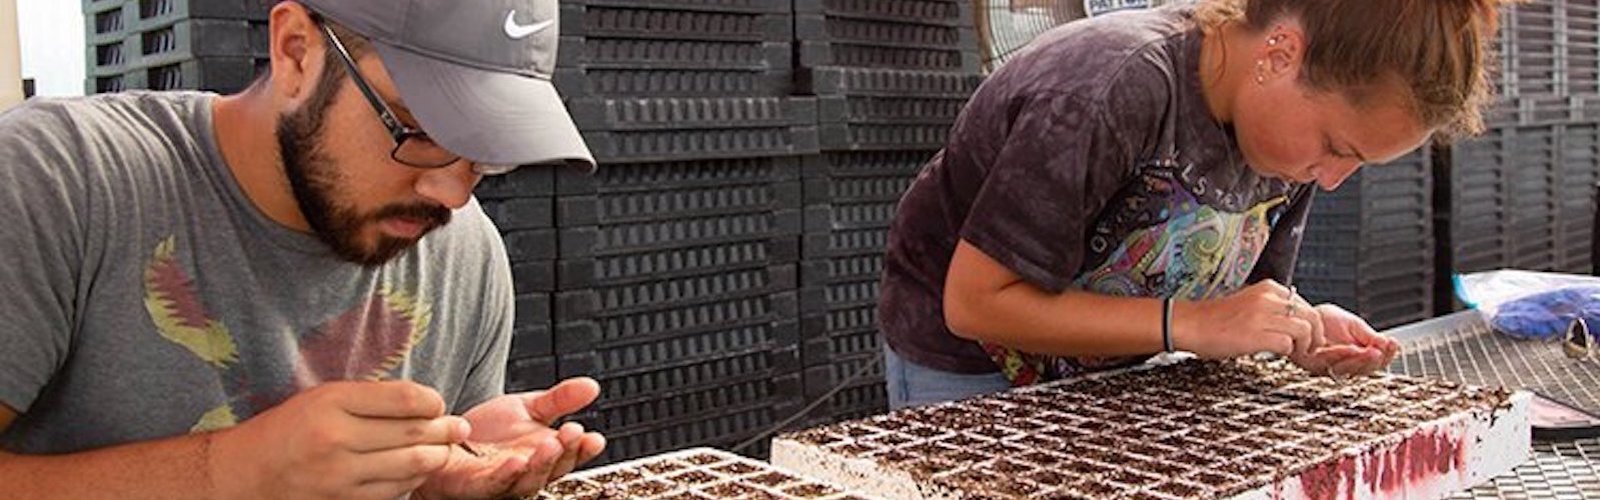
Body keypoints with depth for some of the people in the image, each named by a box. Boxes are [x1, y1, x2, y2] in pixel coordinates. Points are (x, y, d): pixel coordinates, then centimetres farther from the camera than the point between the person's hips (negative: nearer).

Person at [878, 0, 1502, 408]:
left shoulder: (1295, 126, -10)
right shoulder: (1114, 92, -34)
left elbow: (1242, 298, 1)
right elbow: (976, 302, -31)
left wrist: (1301, 328, -22)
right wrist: (1188, 325, -34)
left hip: (1111, 370, 6)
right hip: (967, 371, -6)